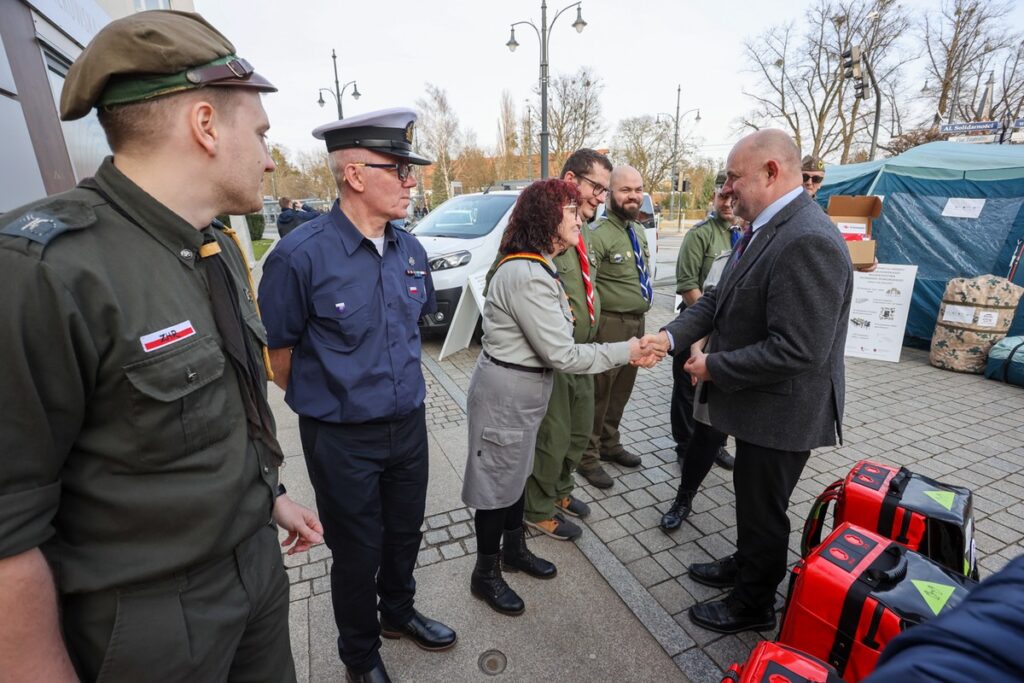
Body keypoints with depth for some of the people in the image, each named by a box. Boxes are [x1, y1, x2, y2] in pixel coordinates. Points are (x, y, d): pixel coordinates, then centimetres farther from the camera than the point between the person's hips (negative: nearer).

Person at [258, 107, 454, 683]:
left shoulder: (411, 250, -1)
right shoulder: (301, 256, -20)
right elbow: (277, 350, -9)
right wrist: (323, 400, 4)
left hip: (409, 424, 5)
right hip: (343, 439, -5)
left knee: (405, 534, 24)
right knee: (357, 553, 17)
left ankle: (399, 611, 55)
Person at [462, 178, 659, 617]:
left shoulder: (532, 267, 8)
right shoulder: (528, 275, -26)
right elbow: (561, 354, -25)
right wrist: (625, 352, -16)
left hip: (521, 390, 10)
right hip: (506, 394, -10)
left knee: (515, 471, 23)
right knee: (498, 482, 8)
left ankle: (514, 549, 44)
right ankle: (485, 574, 31)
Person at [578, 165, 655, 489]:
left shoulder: (640, 232, 13)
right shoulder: (599, 234, -17)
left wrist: (640, 316, 19)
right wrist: (591, 329, -30)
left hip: (637, 323, 8)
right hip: (610, 326, -8)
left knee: (621, 392, 20)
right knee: (598, 395, 4)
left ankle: (610, 444, 39)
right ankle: (588, 457, 21)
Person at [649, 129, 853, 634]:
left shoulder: (808, 241, -27)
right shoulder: (763, 229, 4)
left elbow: (797, 350, -30)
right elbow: (719, 298, 7)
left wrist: (715, 367, -20)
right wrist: (671, 335, -7)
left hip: (781, 412, -9)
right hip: (757, 402, 9)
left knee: (763, 509, 12)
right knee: (750, 497, 26)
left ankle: (753, 605, 37)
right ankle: (744, 566, 51)